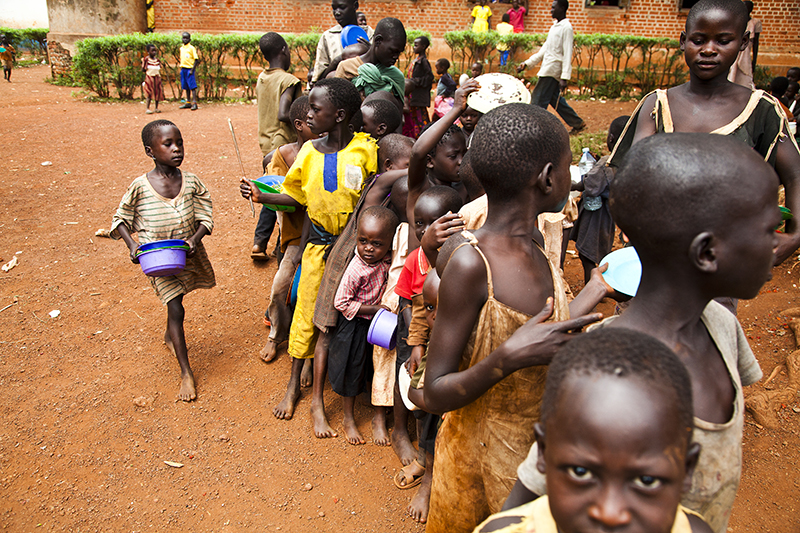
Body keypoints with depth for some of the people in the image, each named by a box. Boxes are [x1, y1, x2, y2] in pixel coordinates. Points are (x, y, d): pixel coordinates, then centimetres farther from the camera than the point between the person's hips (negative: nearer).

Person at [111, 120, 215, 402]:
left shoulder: (190, 181, -7)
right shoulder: (140, 186, -13)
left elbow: (204, 215, -1)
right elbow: (122, 219, 0)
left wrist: (195, 239, -17)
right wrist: (132, 245, -14)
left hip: (188, 254, 3)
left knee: (175, 302, 23)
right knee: (175, 310, -6)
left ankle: (170, 337, 55)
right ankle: (185, 371, 5)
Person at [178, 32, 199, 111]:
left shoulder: (191, 48, -7)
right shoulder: (181, 48, 13)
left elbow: (196, 59, -10)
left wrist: (192, 70, -15)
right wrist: (181, 68, 13)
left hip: (189, 69, -7)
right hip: (183, 69, 7)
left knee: (192, 87, -8)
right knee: (186, 87, 10)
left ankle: (194, 103, -9)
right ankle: (188, 103, 16)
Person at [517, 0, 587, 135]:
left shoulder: (566, 28, -12)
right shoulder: (555, 26, 17)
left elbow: (568, 54, -18)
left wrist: (565, 78, -24)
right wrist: (527, 63, 15)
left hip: (552, 71, -10)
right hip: (548, 69, 10)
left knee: (537, 101, -8)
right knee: (556, 100, 15)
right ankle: (578, 123, 23)